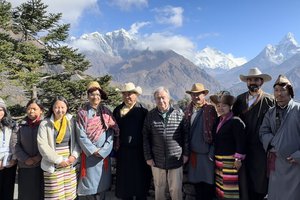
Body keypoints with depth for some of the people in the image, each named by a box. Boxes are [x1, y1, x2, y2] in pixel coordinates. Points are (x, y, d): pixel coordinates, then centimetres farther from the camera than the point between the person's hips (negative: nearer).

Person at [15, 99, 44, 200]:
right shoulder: (22, 125, 6)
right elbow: (17, 145, 6)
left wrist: (39, 157, -14)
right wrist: (25, 159, -7)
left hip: (42, 166, -2)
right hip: (24, 167, 2)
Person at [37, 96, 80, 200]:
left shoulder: (71, 121, 5)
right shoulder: (45, 124, -4)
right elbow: (42, 146, -9)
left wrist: (74, 155, -8)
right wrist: (59, 160, -12)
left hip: (70, 164, 3)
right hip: (53, 166, -2)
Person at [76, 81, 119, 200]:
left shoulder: (106, 112, 3)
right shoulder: (82, 113, -3)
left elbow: (111, 134, -1)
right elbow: (81, 135, -7)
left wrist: (102, 151, -10)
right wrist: (93, 150, -11)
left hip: (104, 154, 2)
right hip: (88, 154, -2)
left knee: (101, 184, 10)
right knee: (88, 186, 3)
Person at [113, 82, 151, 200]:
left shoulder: (143, 111, -3)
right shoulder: (118, 110, 5)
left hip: (139, 152, -2)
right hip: (123, 152, 2)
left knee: (140, 181, 7)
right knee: (124, 181, 11)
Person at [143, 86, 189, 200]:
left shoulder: (179, 114, -3)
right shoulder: (150, 115, -1)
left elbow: (185, 135, 3)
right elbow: (145, 137, 2)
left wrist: (186, 153, 1)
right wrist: (148, 157, -1)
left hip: (176, 160, -1)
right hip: (157, 161, 1)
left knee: (176, 189, 9)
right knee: (159, 188, 15)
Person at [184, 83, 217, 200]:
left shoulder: (211, 110, -7)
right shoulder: (188, 111, 5)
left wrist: (212, 152, -12)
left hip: (207, 154, -4)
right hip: (193, 154, 4)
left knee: (208, 185, 7)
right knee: (196, 184, 16)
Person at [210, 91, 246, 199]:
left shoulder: (236, 121, -13)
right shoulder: (218, 121, 11)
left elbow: (241, 142, -17)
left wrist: (238, 158, -19)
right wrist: (214, 156, 16)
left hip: (230, 160, -8)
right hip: (218, 160, 8)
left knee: (230, 188, -4)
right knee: (220, 188, 16)